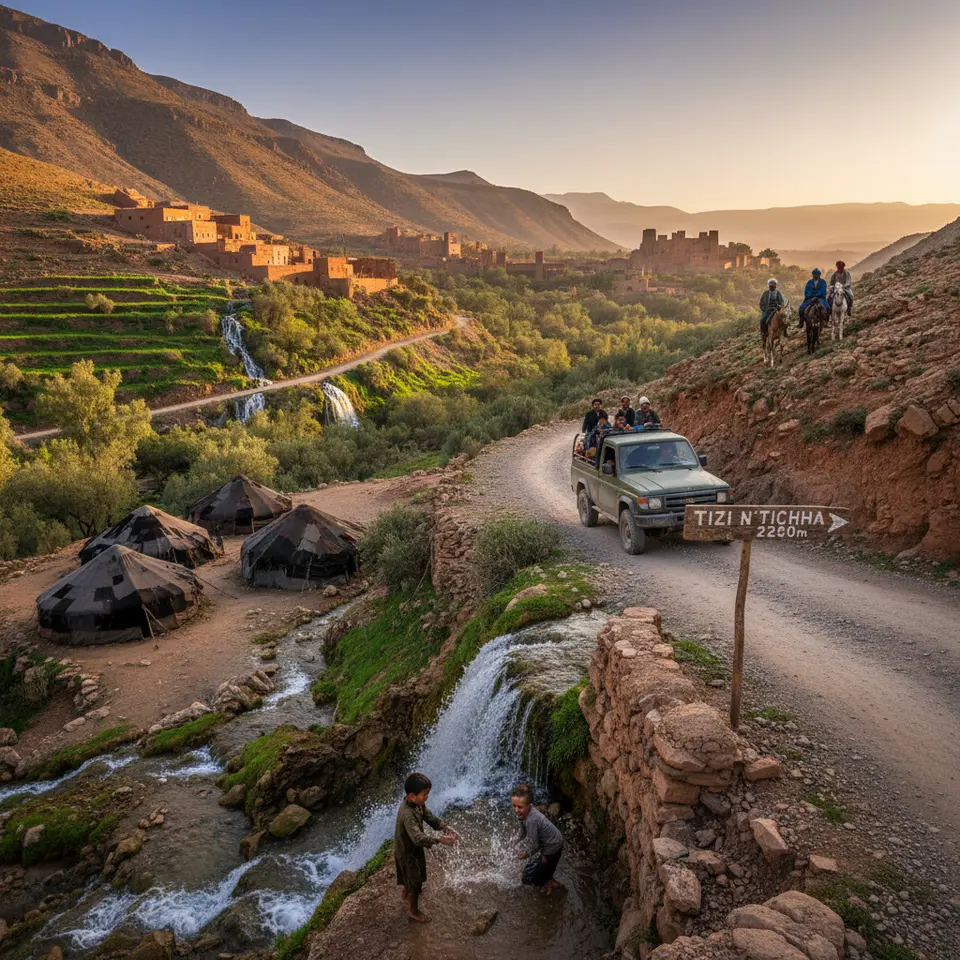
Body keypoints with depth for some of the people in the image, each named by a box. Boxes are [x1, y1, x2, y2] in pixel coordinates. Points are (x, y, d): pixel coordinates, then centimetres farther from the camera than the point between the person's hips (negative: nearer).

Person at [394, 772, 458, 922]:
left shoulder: (418, 803, -14)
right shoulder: (407, 814, -41)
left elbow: (430, 817, -5)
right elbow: (418, 838, -48)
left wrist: (446, 828, -18)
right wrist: (439, 840, -50)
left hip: (413, 847, 8)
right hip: (407, 851, -8)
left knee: (411, 877, 33)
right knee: (415, 882, 11)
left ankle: (407, 893, 60)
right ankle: (413, 911, 34)